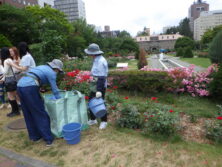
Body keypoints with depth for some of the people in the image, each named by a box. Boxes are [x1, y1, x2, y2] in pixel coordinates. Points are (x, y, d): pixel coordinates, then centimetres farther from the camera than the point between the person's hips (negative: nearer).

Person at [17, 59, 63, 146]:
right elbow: (55, 90, 6)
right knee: (41, 114, 1)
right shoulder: (51, 73, 4)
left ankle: (34, 136, 29)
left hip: (20, 85, 9)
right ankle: (48, 138, 7)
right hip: (29, 87, -9)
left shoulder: (43, 67, 27)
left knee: (28, 114, 17)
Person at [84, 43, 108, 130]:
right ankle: (93, 119, 31)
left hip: (100, 86, -9)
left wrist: (99, 90, -26)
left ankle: (104, 121, 23)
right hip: (94, 85, 9)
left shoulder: (101, 61, -21)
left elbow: (101, 77, -25)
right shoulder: (96, 60, 10)